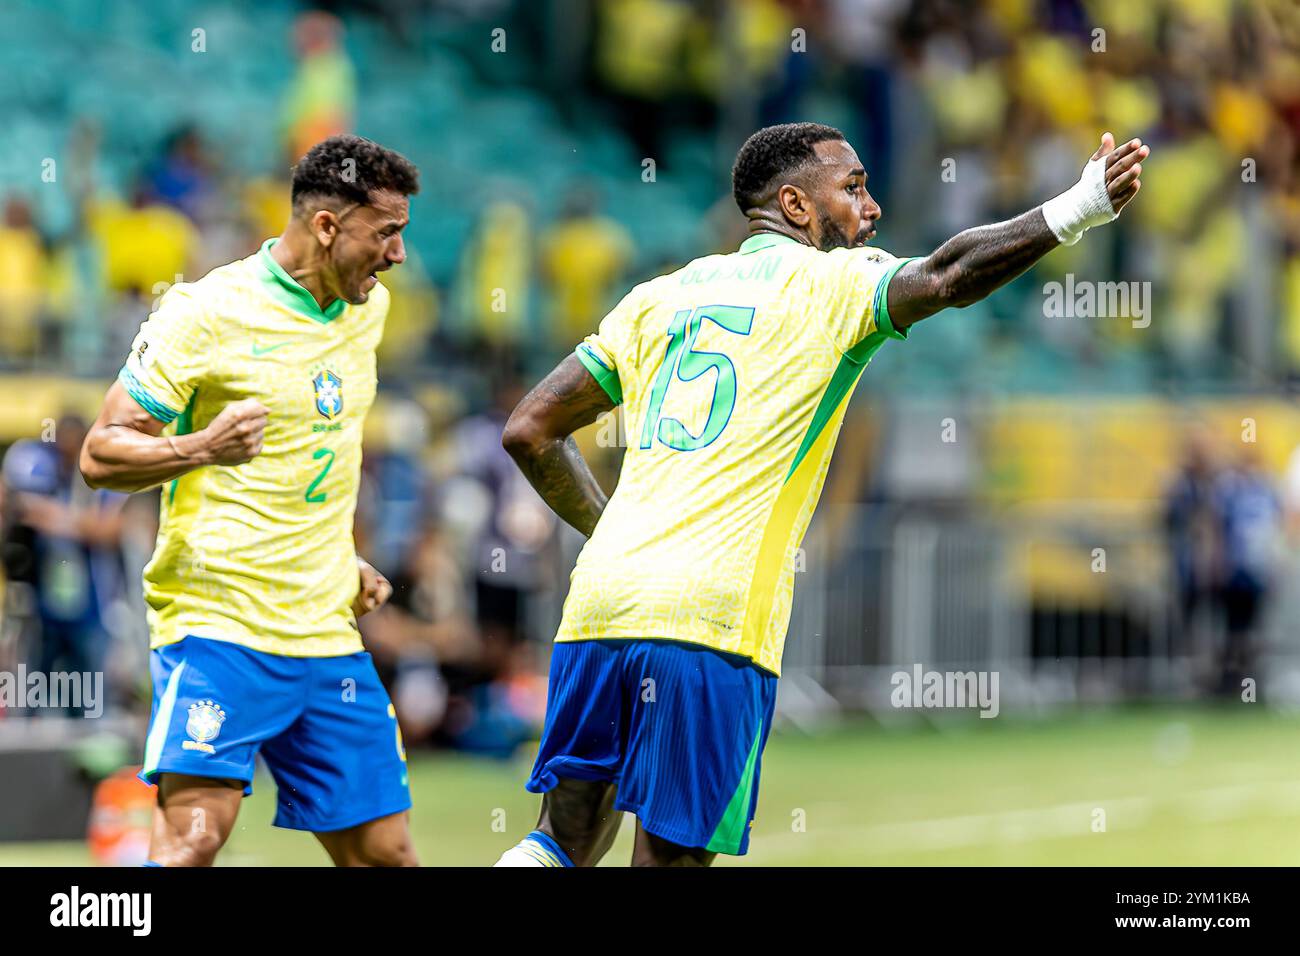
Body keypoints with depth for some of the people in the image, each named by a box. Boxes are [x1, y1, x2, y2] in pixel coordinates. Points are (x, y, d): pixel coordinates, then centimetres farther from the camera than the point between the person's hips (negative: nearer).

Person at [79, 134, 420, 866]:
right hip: (218, 622, -7)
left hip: (328, 634, 7)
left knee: (384, 852, 5)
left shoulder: (369, 307, 12)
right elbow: (102, 454, -9)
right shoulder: (208, 312, -10)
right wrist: (201, 449, -27)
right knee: (196, 833, -23)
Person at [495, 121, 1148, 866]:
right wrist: (1076, 211, -17)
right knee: (673, 853, -3)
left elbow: (529, 431, 22)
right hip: (710, 618, -6)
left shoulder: (660, 297, 21)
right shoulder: (830, 283, 4)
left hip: (597, 604, 6)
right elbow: (944, 278, -16)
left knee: (565, 839, 15)